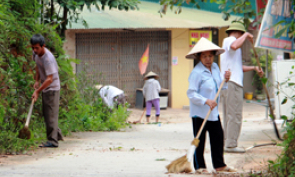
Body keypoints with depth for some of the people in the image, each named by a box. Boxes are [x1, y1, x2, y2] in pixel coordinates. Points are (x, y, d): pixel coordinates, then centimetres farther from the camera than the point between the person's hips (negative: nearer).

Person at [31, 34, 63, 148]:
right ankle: (57, 135, 28)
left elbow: (50, 79, -28)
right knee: (46, 114, 16)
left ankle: (52, 141, -9)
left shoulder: (48, 58, -28)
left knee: (51, 114, -10)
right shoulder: (36, 53, -2)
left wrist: (37, 91, -26)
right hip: (45, 87, 9)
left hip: (52, 88, -9)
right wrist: (37, 81, 8)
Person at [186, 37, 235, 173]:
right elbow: (191, 94, -20)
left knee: (218, 137, 10)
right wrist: (206, 101, -29)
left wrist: (225, 79, -2)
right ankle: (199, 166, 10)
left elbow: (219, 86, 18)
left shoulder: (215, 67, 7)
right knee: (199, 140, 1)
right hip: (199, 112, -7)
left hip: (214, 111, 7)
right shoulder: (196, 73, -17)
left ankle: (219, 165, 19)